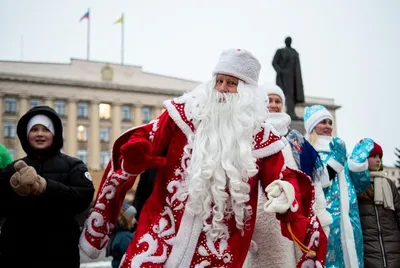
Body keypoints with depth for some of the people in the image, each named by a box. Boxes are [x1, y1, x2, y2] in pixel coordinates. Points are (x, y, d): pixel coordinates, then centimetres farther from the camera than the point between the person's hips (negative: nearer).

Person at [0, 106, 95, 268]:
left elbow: (84, 197, -10)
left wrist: (46, 187, -22)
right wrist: (13, 187, -20)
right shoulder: (15, 168, 11)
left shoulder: (73, 165, 4)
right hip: (16, 250, 2)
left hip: (59, 251, -2)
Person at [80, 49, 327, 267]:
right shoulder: (185, 112, 4)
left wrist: (286, 196, -19)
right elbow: (142, 144, 6)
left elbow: (281, 179, 4)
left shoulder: (259, 134, 4)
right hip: (163, 231, 0)